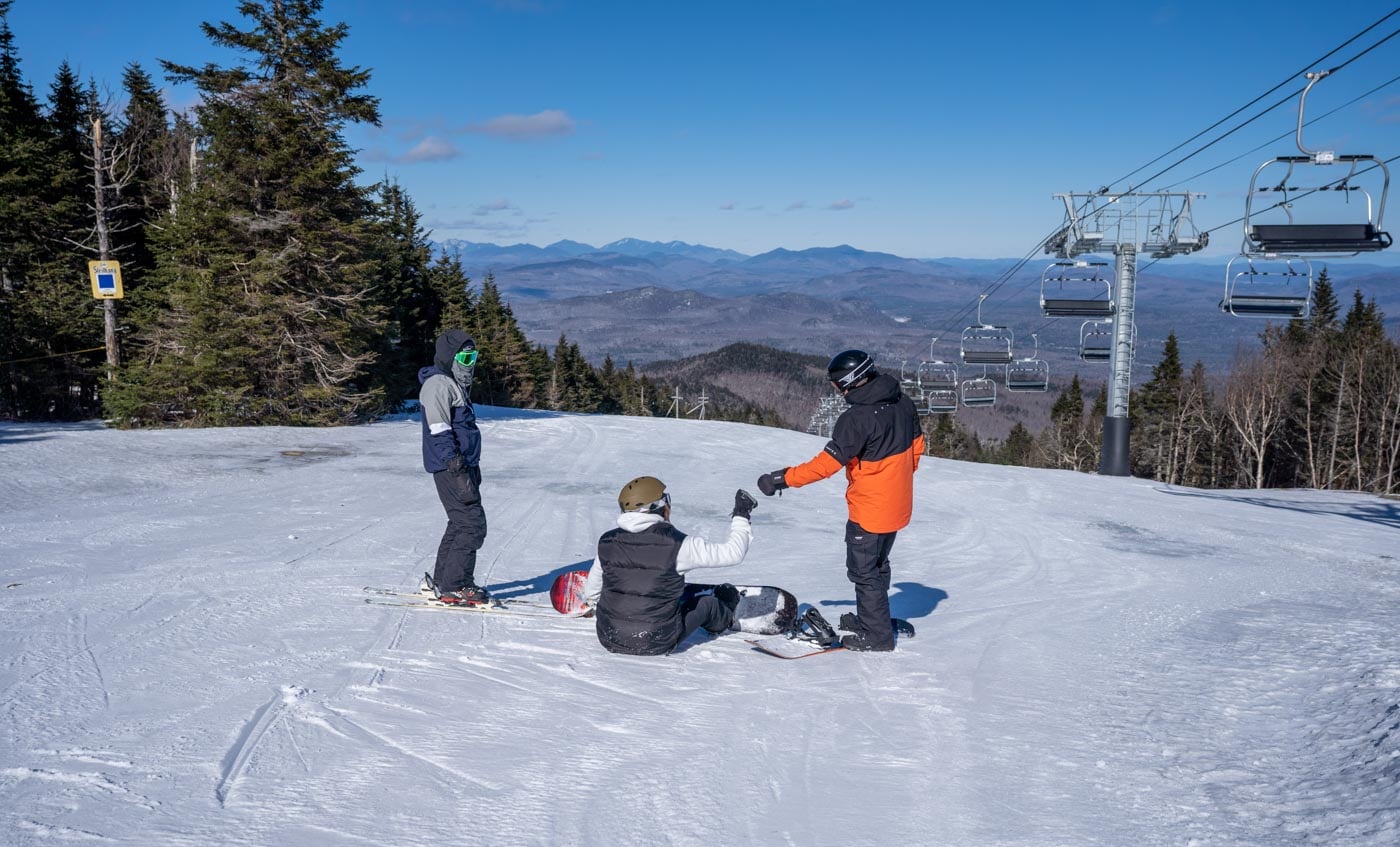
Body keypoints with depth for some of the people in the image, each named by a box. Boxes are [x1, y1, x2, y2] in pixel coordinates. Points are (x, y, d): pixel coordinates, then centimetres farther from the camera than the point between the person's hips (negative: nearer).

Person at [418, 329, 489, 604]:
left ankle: (442, 581, 24)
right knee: (473, 524, -10)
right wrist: (456, 467, -25)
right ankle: (455, 586, -5)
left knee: (461, 523, 15)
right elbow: (439, 430, -20)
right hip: (450, 467, -10)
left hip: (463, 465, 10)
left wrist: (473, 466, 25)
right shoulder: (438, 384, -12)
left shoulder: (457, 385, 20)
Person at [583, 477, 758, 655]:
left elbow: (590, 593, 8)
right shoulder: (677, 544, -16)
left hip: (608, 639, 4)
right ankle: (724, 617, 55)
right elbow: (732, 553, -9)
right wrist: (741, 516, 8)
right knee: (707, 603, 23)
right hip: (655, 645, -3)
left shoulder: (607, 542, -4)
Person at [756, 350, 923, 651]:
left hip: (869, 509, -8)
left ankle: (876, 635, 17)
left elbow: (827, 463, -26)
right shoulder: (902, 403, -1)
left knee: (863, 571, 8)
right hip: (898, 505, 8)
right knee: (877, 564, 24)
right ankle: (872, 619, 38)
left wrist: (783, 478, -20)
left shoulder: (856, 418, -26)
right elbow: (917, 445, 11)